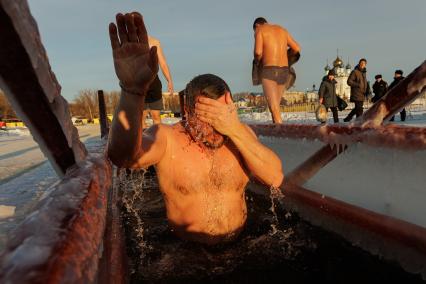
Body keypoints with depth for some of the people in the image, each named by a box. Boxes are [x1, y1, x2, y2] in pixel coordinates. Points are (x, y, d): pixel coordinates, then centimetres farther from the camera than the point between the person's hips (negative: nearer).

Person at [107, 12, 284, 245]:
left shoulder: (241, 133, -3)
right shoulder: (166, 137, -12)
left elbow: (275, 178, -14)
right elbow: (123, 157, -30)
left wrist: (235, 130, -25)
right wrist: (133, 91, -45)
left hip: (242, 245, 2)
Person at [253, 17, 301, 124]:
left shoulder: (260, 30, 3)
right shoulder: (282, 29, 20)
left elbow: (258, 52, -13)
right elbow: (297, 49, 19)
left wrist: (257, 61, 8)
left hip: (269, 71, -6)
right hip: (284, 71, 6)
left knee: (274, 109, -10)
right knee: (276, 105, 17)